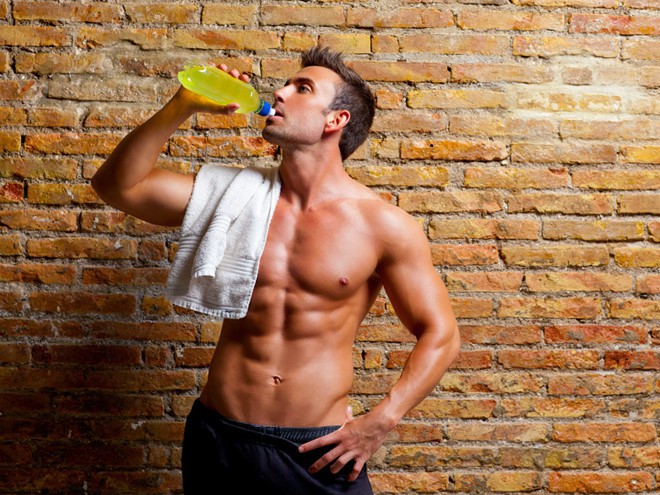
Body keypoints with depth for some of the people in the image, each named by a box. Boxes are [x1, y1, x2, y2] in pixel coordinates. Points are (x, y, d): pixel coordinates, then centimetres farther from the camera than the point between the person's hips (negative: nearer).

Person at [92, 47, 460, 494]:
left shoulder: (383, 224, -6)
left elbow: (440, 335, -2)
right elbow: (117, 186, 1)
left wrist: (380, 422, -12)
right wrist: (184, 106, -7)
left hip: (319, 451, -2)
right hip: (220, 440, 3)